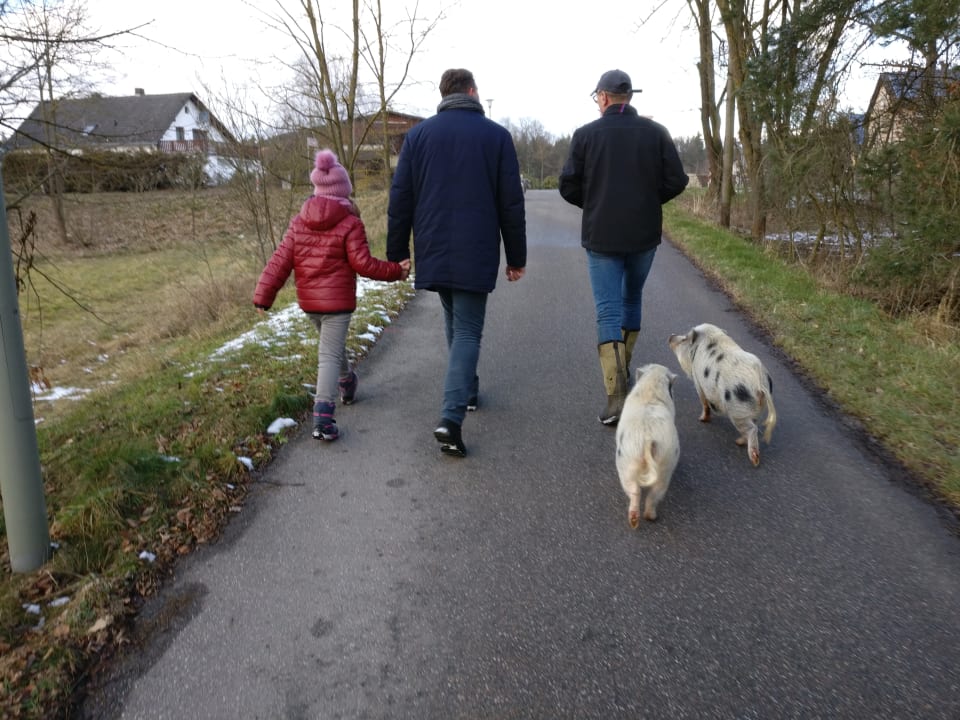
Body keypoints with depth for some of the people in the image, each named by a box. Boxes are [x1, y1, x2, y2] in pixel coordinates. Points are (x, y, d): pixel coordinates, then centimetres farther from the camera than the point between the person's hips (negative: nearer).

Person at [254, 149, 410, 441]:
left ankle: (347, 382, 51)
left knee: (332, 343, 28)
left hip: (308, 301, 5)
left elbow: (280, 261, -1)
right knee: (329, 355, -7)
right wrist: (396, 271, -1)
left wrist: (264, 295, 0)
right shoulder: (350, 224, -11)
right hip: (338, 301, -5)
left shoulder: (298, 222, 3)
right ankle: (323, 416, -17)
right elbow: (363, 263, -13)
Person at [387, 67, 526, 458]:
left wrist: (397, 253, 9)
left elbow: (400, 199, 3)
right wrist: (516, 257, 7)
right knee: (468, 330, 0)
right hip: (476, 253, -3)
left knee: (454, 321, 22)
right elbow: (511, 203, 0)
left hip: (432, 251, 3)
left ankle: (466, 390, 33)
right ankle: (451, 416, -13)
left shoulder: (418, 134, 6)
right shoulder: (496, 135, 1)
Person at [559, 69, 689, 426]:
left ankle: (616, 394, -13)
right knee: (632, 299, 22)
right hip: (644, 234, 2)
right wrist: (648, 201, 14)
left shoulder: (585, 134, -4)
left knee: (608, 311, -2)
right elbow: (676, 181, -3)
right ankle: (623, 369, 33)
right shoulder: (656, 132, 1)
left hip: (601, 236, -2)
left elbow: (568, 187, -5)